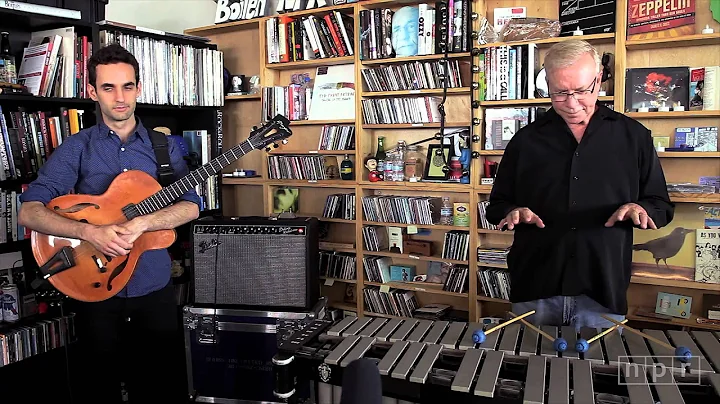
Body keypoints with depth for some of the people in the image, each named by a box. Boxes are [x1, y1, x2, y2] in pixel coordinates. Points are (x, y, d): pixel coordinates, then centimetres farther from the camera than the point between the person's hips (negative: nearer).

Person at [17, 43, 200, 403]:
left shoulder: (163, 145, 2)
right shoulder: (76, 148, -2)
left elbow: (192, 205, -9)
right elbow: (29, 211, -9)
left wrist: (141, 223, -26)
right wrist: (89, 232, -26)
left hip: (155, 288, 1)